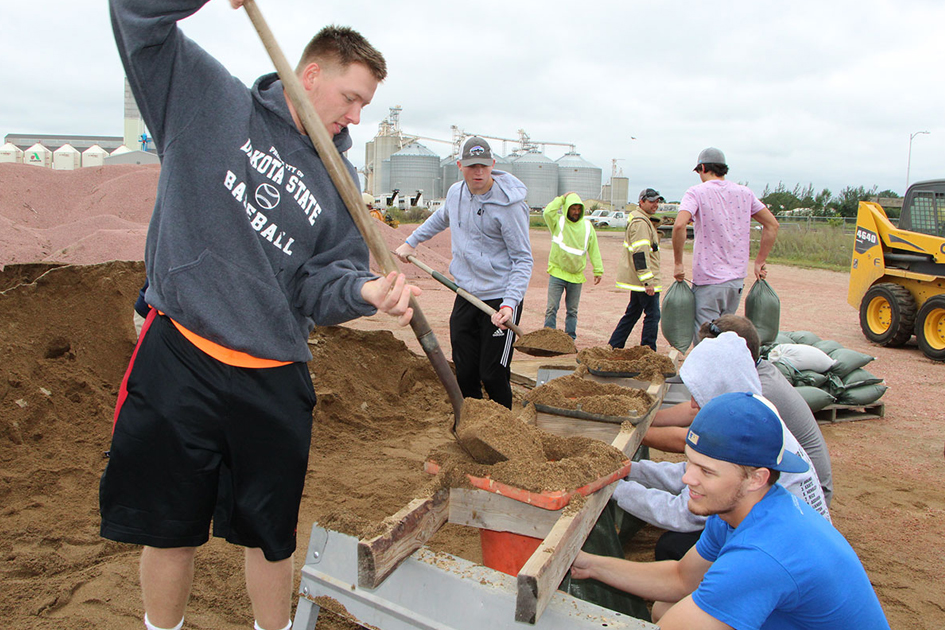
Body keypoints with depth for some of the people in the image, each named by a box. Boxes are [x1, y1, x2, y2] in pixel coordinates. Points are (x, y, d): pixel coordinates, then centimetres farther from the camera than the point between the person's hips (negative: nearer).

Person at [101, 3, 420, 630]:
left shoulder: (339, 182, 9)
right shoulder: (210, 97, 4)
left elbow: (321, 282, 3)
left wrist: (365, 290, -19)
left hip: (274, 382, 3)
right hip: (178, 361, -2)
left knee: (272, 536, 13)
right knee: (169, 528, 13)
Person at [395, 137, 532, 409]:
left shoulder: (509, 205, -15)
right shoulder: (455, 193, 6)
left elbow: (523, 259, -14)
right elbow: (441, 218, 31)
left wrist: (510, 303, -26)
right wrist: (411, 242, 33)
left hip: (500, 300, -6)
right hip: (465, 296, 6)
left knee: (492, 375, -5)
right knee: (464, 372, 10)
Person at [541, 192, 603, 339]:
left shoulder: (587, 225, 7)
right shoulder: (558, 221, 0)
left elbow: (594, 249, 10)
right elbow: (547, 212, -22)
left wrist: (598, 270, 6)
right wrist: (562, 199, -12)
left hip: (577, 275, 3)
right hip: (557, 273, -3)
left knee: (572, 310, 10)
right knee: (552, 308, -4)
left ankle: (570, 338, 18)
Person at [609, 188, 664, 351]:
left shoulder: (644, 221, 18)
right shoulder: (640, 223, -16)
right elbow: (640, 253, -23)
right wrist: (648, 281, -25)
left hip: (637, 280, 11)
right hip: (643, 279, -11)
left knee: (632, 313, 16)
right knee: (652, 315, -6)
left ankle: (613, 347, 21)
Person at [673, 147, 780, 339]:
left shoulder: (696, 192, -6)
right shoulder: (744, 192, 10)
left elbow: (679, 225, -23)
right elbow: (772, 225, 12)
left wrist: (678, 264, -13)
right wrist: (759, 262, 16)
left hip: (708, 280, -5)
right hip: (737, 279, 6)